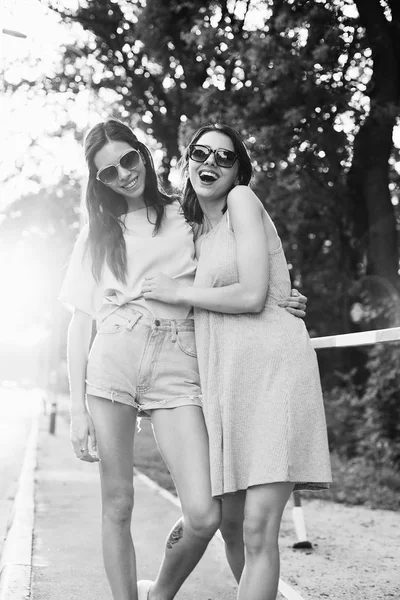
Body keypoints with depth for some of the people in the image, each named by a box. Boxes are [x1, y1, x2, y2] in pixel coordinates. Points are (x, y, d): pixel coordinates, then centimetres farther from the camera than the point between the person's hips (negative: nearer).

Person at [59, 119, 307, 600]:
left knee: (204, 515, -11)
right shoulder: (98, 233, 16)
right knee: (117, 507, 0)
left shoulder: (188, 218, 15)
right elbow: (80, 323, 11)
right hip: (112, 359, 1)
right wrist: (77, 407, 2)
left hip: (176, 366, 0)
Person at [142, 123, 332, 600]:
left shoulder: (242, 200, 0)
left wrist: (179, 292, 0)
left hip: (271, 365, -8)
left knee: (258, 529, -14)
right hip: (225, 377, 8)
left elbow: (252, 296, -10)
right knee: (230, 524, 7)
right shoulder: (198, 232, 22)